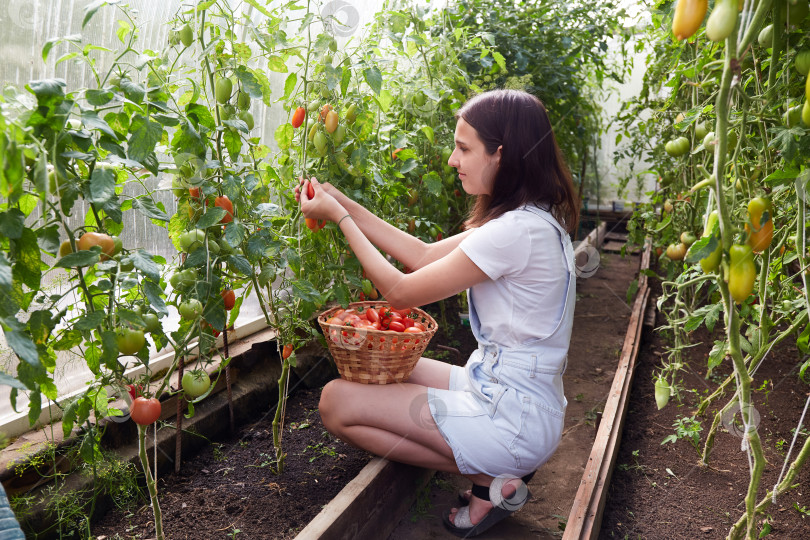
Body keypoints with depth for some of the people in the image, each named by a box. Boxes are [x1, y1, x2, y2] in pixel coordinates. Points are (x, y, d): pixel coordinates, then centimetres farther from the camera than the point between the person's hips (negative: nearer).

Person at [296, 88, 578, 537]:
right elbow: (427, 256, 10)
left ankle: (491, 480, -2)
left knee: (336, 402, -7)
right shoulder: (534, 218, 6)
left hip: (510, 413, -10)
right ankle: (505, 464, 10)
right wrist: (344, 204, 9)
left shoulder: (517, 230, -24)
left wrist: (339, 217, -6)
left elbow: (399, 291, -17)